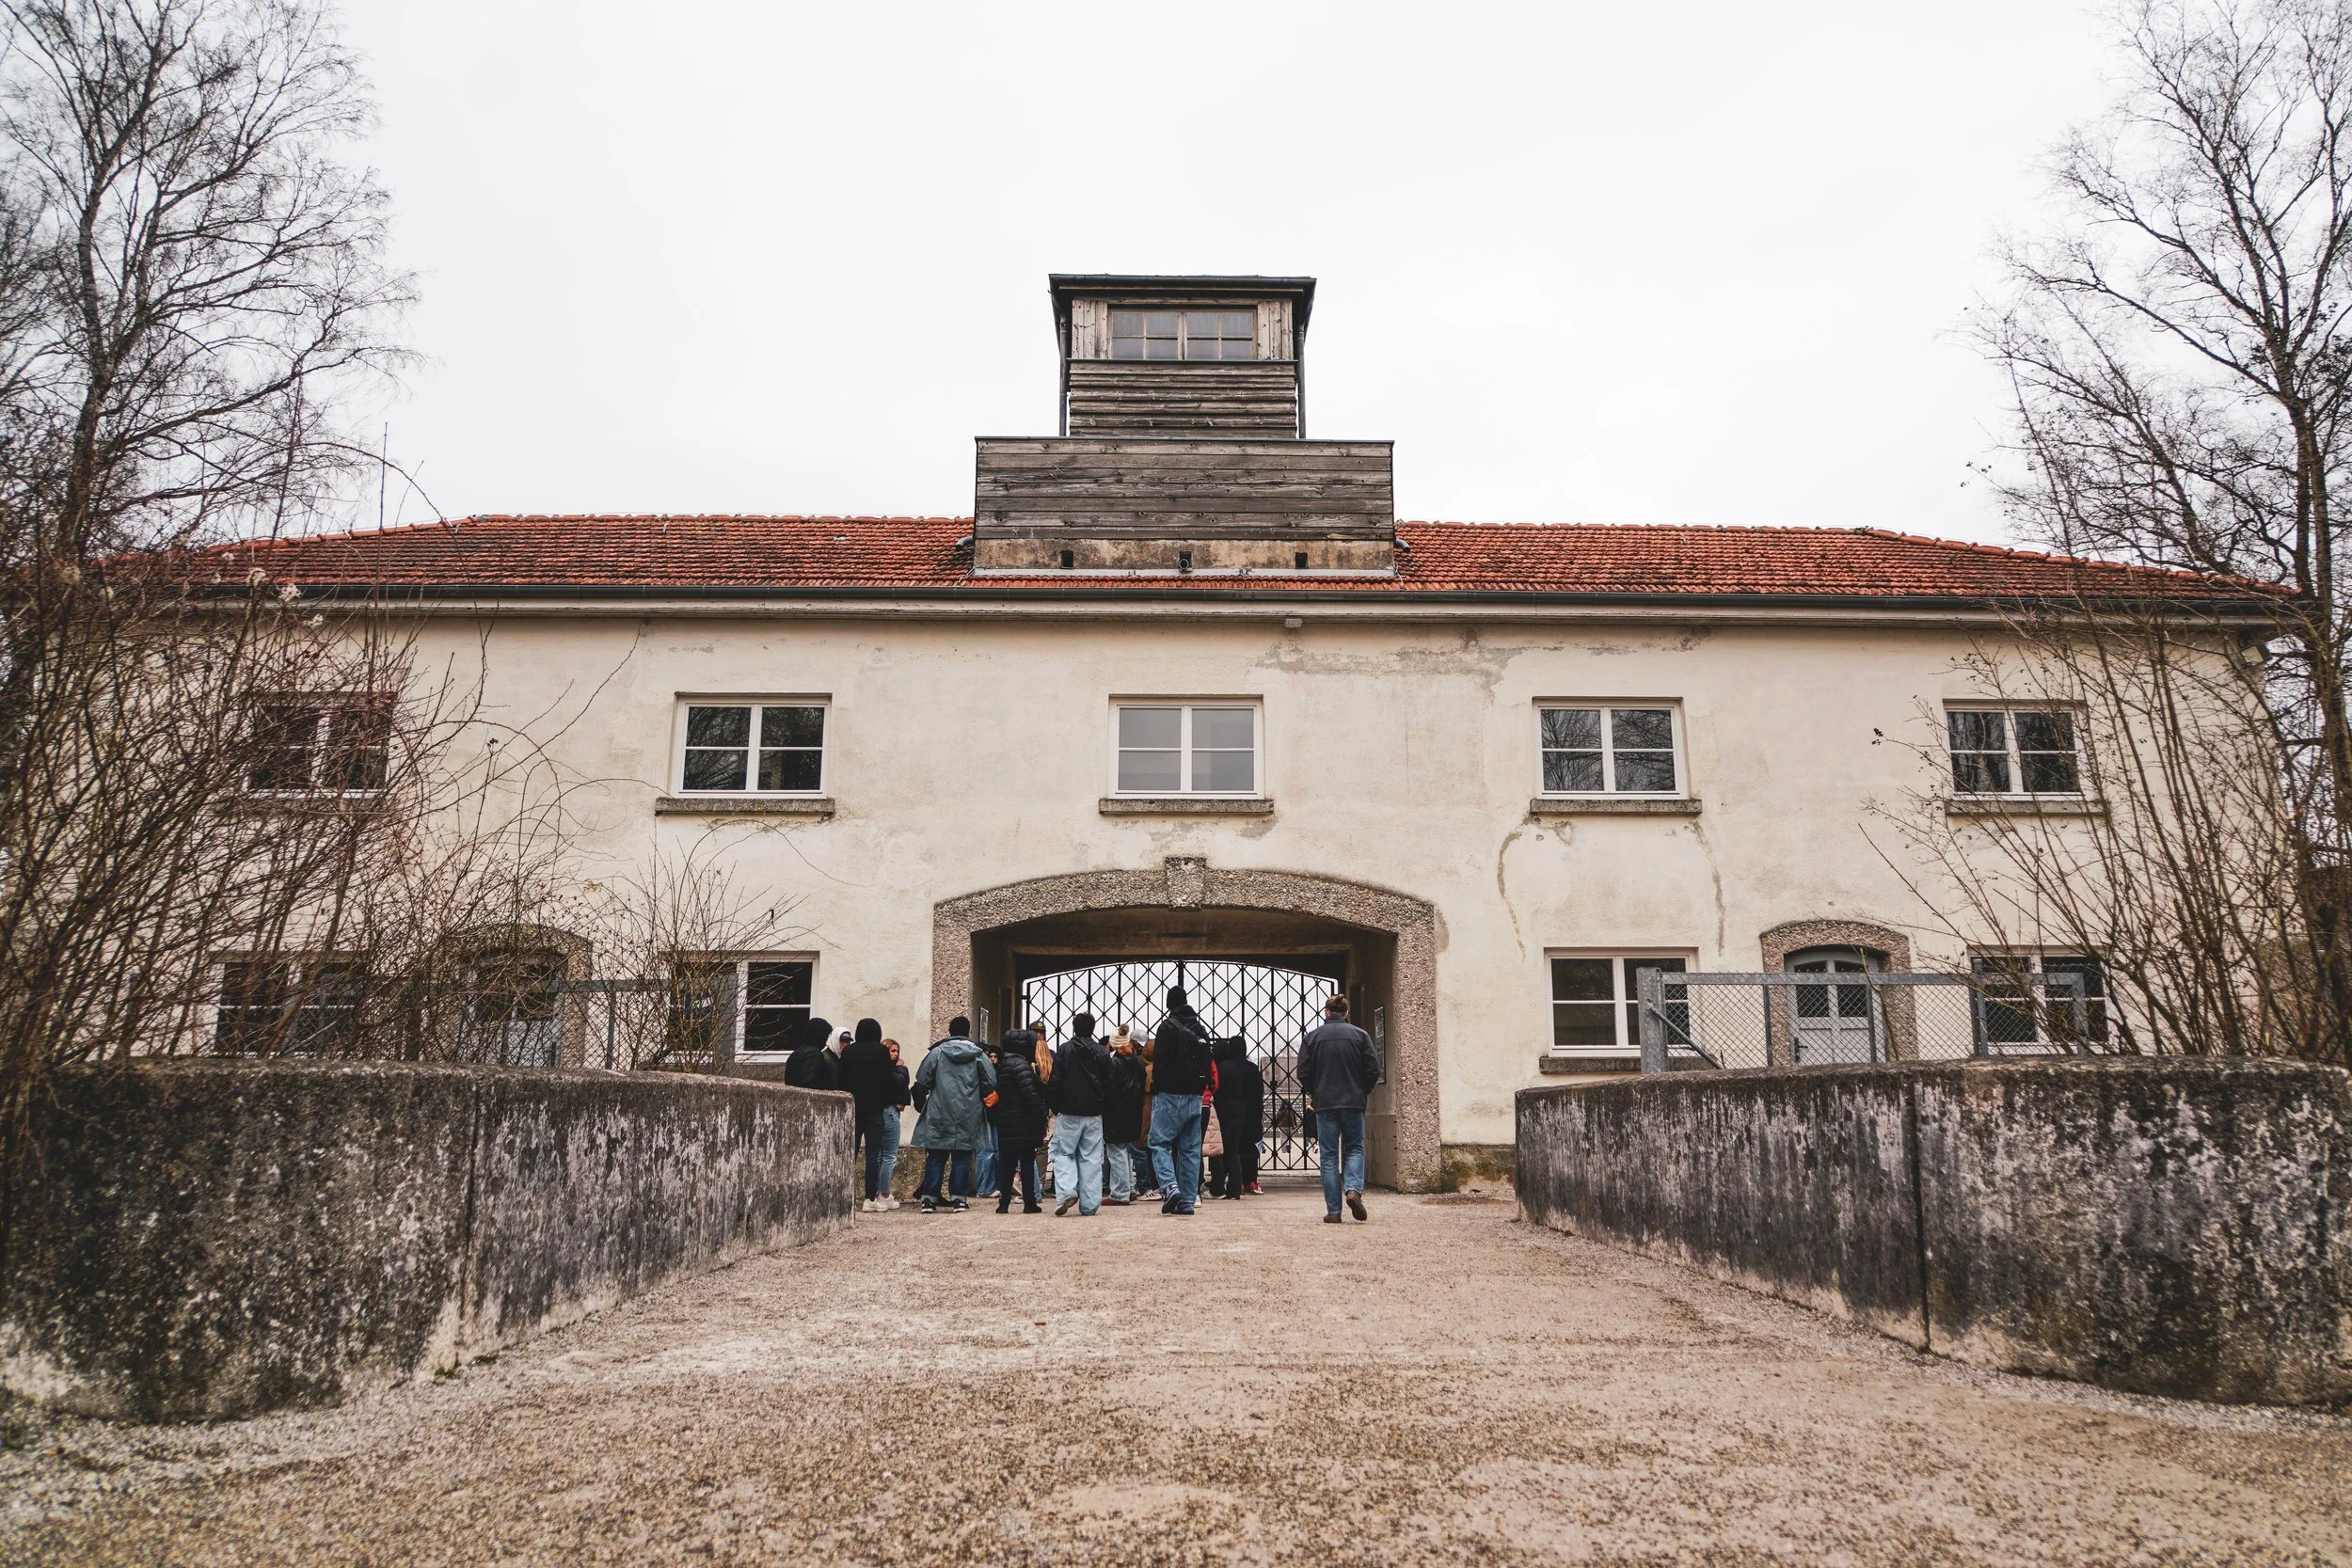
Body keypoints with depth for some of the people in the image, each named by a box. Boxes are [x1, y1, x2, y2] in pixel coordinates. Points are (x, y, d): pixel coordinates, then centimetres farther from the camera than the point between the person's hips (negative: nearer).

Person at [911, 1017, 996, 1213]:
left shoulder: (937, 1052, -1)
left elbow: (922, 1081, -1)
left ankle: (929, 1199, 4)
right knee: (962, 1157, 6)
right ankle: (959, 1198, 3)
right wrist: (979, 1097, 18)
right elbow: (991, 1083, -1)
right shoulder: (978, 1054, 1)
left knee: (936, 1157, 6)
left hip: (939, 1114, 0)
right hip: (968, 1116, 0)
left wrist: (920, 1104, 15)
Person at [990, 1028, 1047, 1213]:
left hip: (1005, 1123, 8)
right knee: (1027, 1162, 0)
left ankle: (1004, 1202, 7)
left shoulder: (1002, 1066, 14)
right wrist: (1041, 1115, -16)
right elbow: (1030, 1092, -21)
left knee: (1006, 1162, 9)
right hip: (1023, 1123, -8)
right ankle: (1030, 1203, 3)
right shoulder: (1021, 1065, -14)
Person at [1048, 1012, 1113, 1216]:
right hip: (1094, 1114, 2)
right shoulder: (1102, 1053, 4)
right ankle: (1089, 1205, 3)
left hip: (1068, 1113, -2)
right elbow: (1108, 1085, 5)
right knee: (1091, 1157, 6)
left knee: (1064, 1154, 8)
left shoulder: (1064, 1050, -4)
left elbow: (1055, 1083, -6)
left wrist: (1055, 1108, 6)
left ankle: (1067, 1192, -14)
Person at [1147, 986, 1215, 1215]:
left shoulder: (1168, 1026, -8)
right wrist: (1201, 1089, 14)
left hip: (1170, 1095, -6)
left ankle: (1170, 1186, -21)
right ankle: (1188, 1200, 6)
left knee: (1159, 1142, -2)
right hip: (1195, 1096, 6)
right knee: (1190, 1148, 7)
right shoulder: (1201, 1029, 14)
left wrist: (1156, 1090, -5)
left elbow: (1160, 1061, -12)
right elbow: (1207, 1065, 15)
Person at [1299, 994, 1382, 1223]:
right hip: (1354, 1103, 0)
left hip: (1325, 1104, 0)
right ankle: (1353, 1189, -11)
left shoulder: (1313, 1036, 0)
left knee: (1329, 1156, 5)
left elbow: (1303, 1072, -2)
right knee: (1355, 1148, 14)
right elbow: (1373, 1070, -2)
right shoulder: (1360, 1035, 0)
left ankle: (1333, 1211, 3)